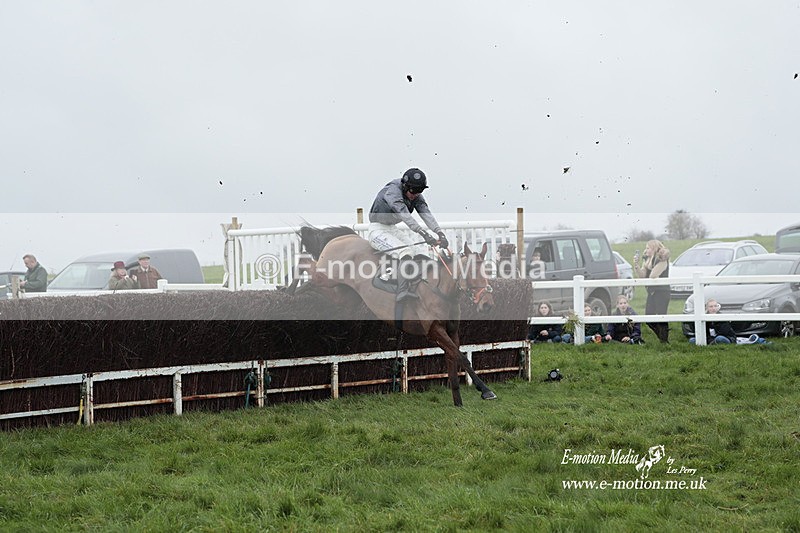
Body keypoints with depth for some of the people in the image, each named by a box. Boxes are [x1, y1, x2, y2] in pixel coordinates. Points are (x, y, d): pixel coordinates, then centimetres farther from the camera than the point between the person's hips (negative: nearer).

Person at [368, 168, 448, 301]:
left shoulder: (416, 196, 0)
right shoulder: (392, 191, -25)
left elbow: (426, 214, -14)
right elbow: (404, 215, -38)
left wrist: (440, 233, -31)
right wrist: (424, 233, -48)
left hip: (393, 229, 9)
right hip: (378, 230, -9)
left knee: (421, 252, -2)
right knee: (406, 253, -29)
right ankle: (403, 290, -39)